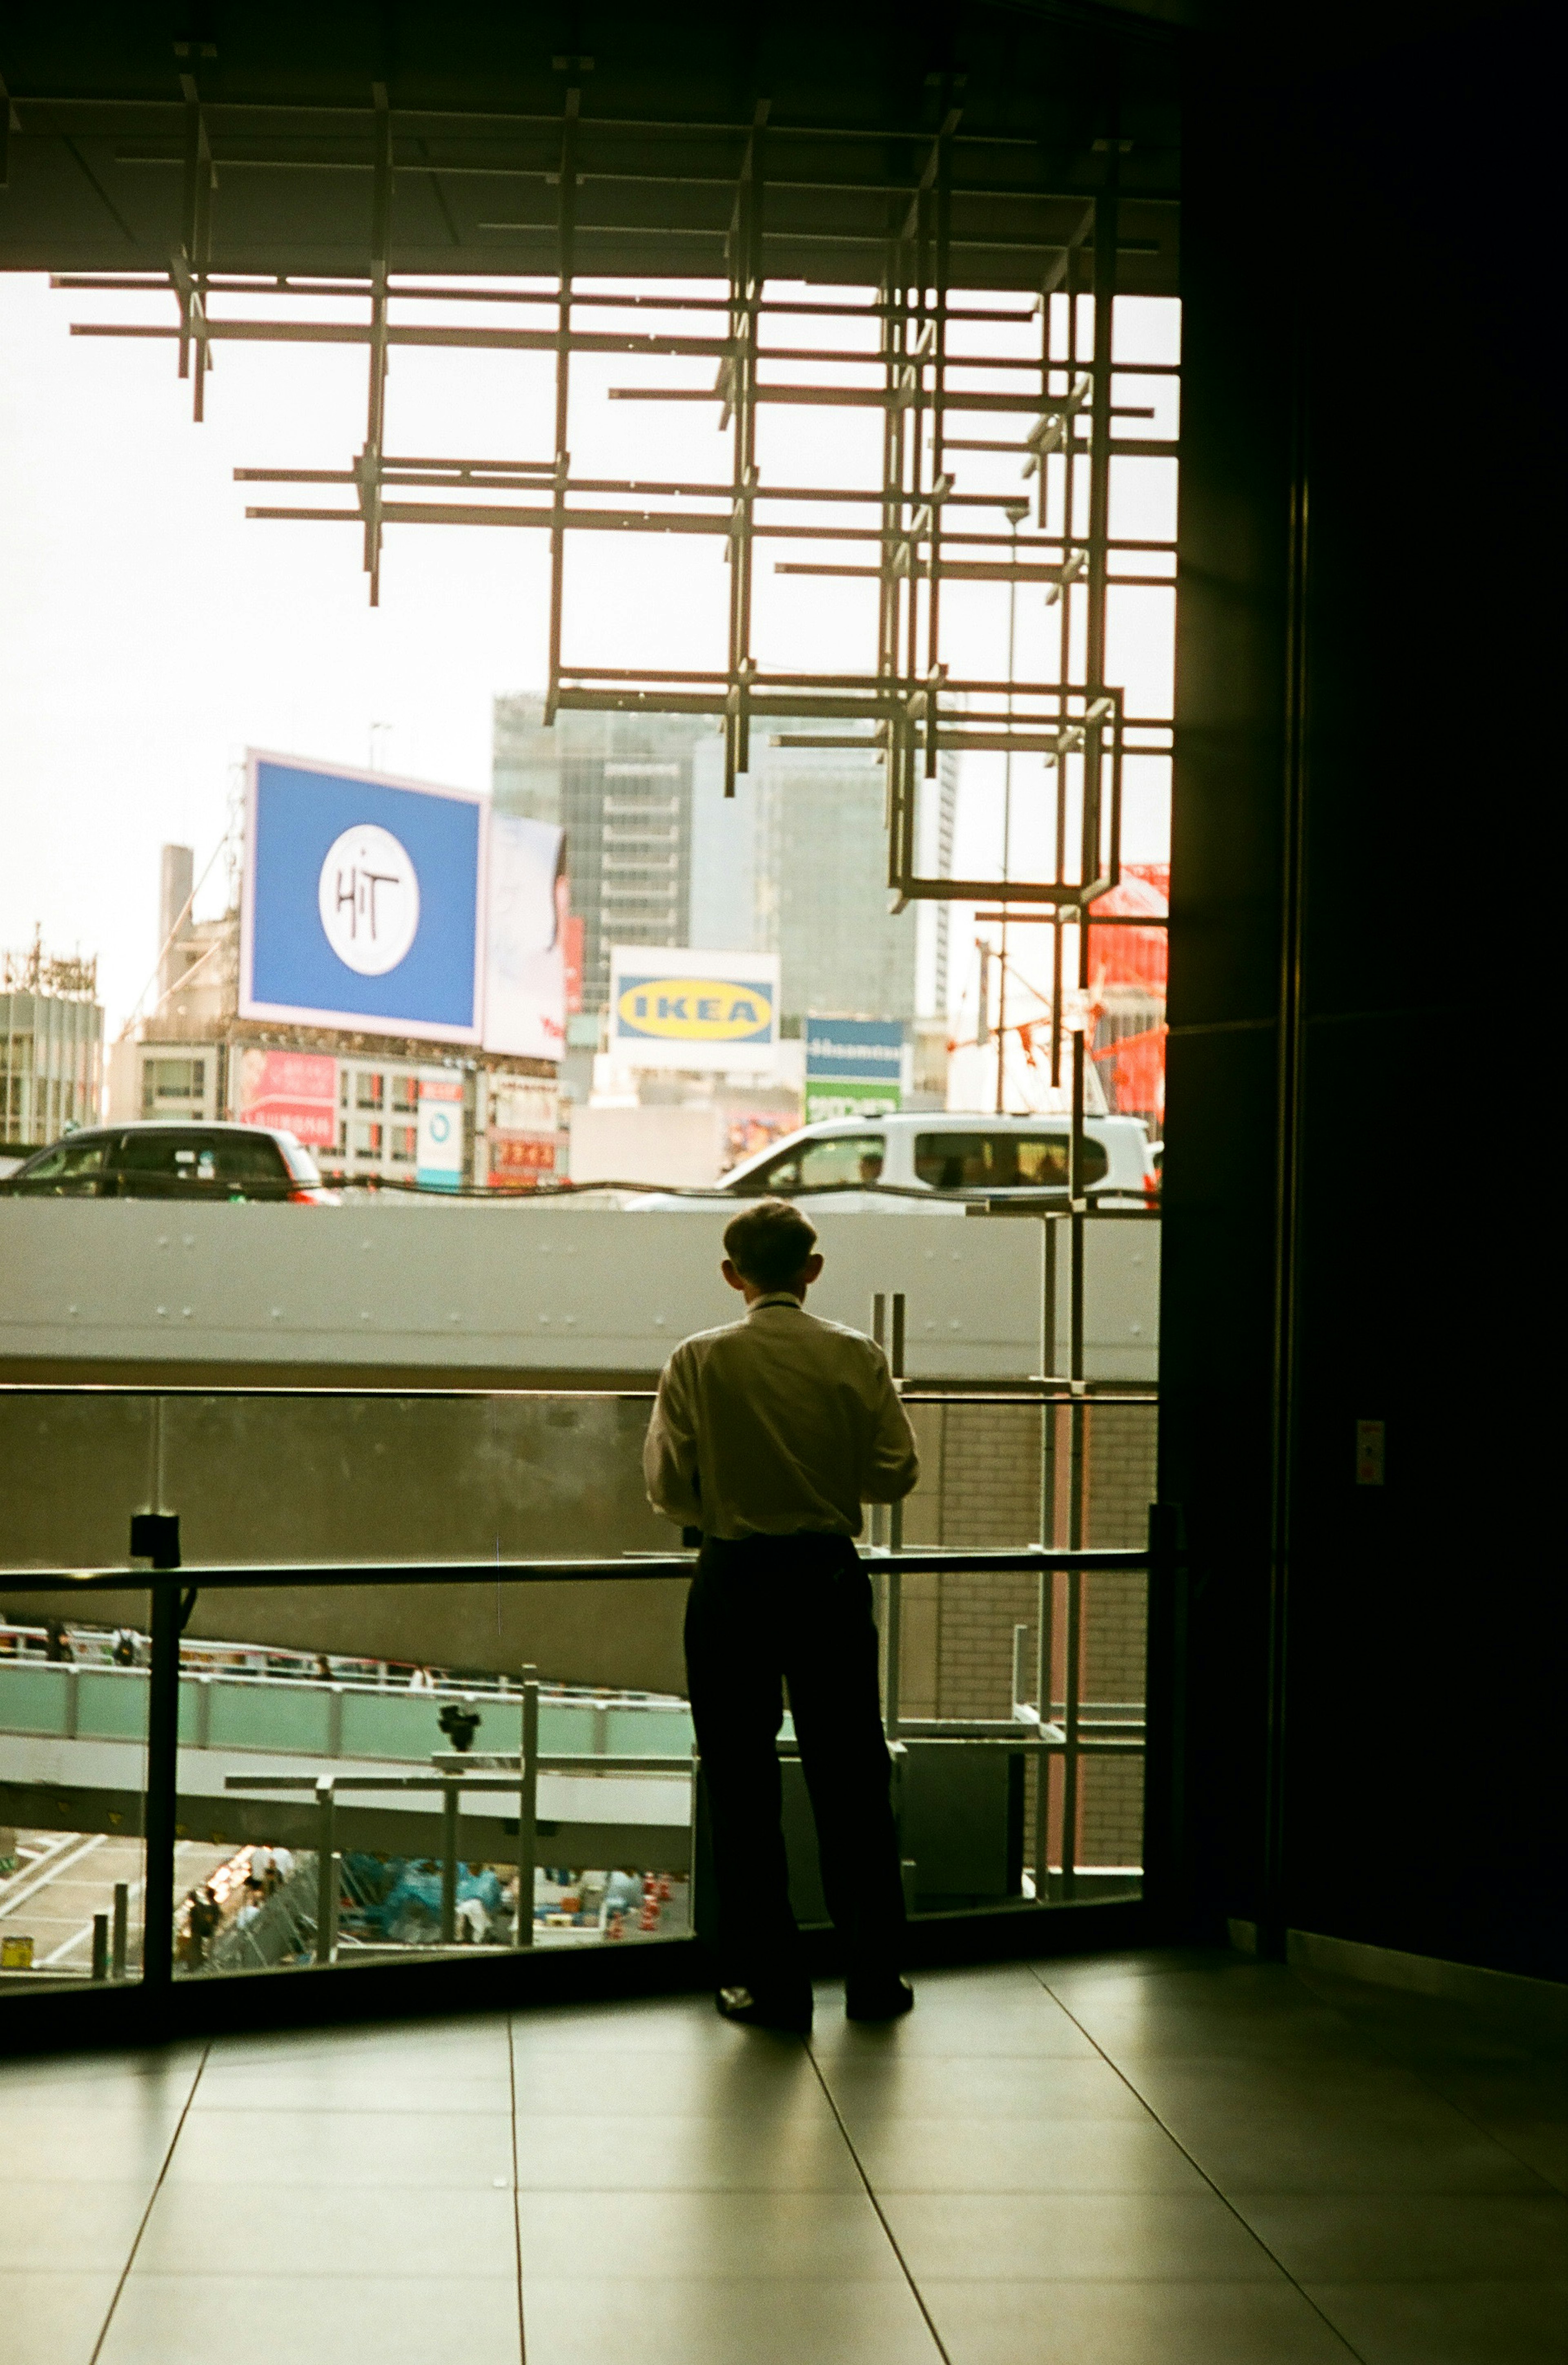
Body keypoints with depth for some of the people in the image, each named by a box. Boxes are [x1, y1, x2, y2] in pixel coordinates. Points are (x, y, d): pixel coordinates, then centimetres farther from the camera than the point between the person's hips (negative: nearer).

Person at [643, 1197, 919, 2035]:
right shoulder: (857, 1357, -3)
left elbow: (668, 1487, -6)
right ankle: (875, 1975, 18)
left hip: (734, 1580, -1)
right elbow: (897, 1472, -1)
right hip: (830, 1576, 2)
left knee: (743, 1785, 7)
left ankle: (767, 1982, 11)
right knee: (850, 1779, 11)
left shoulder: (698, 1361, -7)